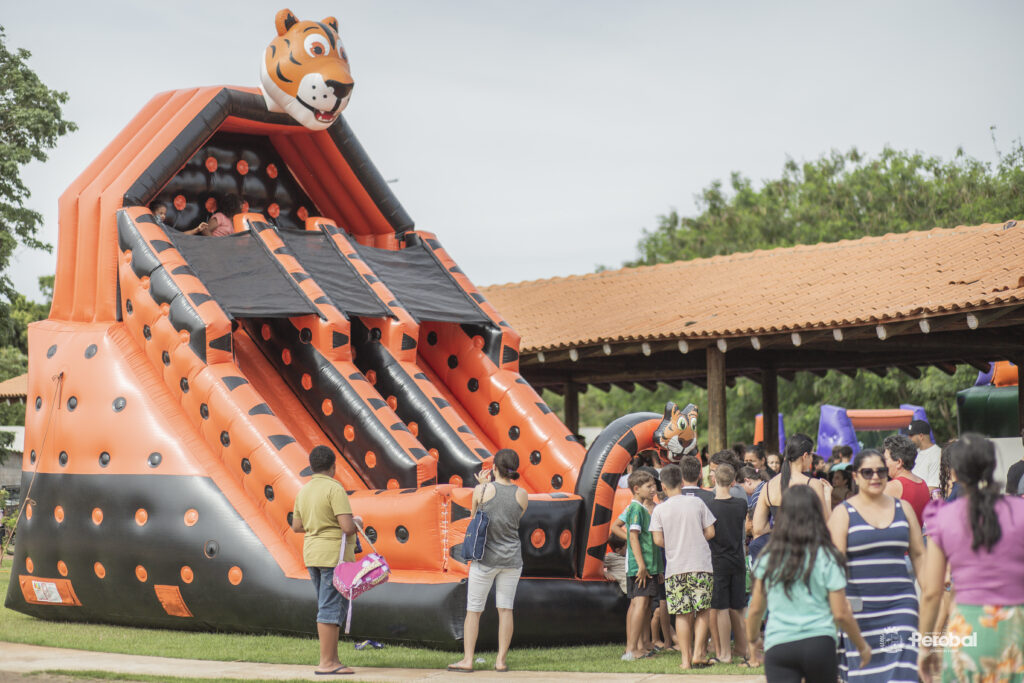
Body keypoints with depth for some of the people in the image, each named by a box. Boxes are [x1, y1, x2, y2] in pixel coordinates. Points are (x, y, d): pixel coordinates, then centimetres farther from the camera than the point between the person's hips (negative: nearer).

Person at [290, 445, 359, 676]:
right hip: (334, 555, -8)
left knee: (327, 607, 15)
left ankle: (332, 659, 17)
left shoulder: (304, 491, 10)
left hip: (312, 554, 8)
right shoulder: (334, 489, -14)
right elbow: (348, 527, -20)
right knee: (331, 608, -6)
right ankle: (326, 663, -6)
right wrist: (356, 523, 1)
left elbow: (296, 526, 17)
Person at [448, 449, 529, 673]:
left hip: (485, 558, -2)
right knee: (505, 609, 8)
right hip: (512, 558, 2)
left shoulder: (483, 490, -9)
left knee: (473, 610, 6)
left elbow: (474, 518, 6)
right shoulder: (521, 495, -2)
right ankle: (501, 660, 8)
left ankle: (467, 659, 6)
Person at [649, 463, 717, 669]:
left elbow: (658, 540, -5)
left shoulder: (659, 510, -2)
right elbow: (710, 532, 2)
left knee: (682, 615, 5)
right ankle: (698, 653, 1)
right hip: (701, 565, 0)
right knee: (703, 611, 10)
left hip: (675, 568, 0)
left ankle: (685, 658, 5)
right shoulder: (697, 503, 0)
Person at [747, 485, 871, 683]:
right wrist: (862, 646, 12)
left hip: (777, 646, 1)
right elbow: (841, 614, -2)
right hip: (819, 643, -1)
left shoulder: (768, 559, 4)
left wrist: (752, 638, 29)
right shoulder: (827, 559, -3)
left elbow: (755, 609, 10)